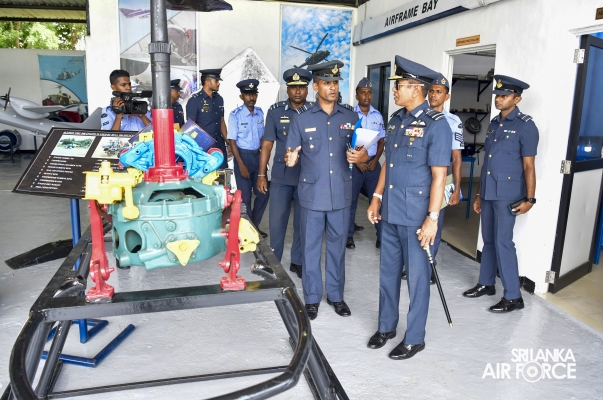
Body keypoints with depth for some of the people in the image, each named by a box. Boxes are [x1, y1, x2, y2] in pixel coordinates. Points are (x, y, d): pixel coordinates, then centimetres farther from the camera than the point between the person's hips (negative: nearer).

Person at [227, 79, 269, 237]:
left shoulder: (260, 113, 3)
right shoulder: (235, 115, -11)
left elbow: (262, 137, 10)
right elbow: (232, 141, -11)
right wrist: (241, 165, -15)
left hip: (258, 155, 5)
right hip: (243, 156, -5)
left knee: (263, 193, 10)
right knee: (245, 196, 4)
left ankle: (254, 225, 29)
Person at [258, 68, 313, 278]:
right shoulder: (275, 111, 0)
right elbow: (267, 144, 3)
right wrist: (261, 175, 0)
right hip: (281, 177, 0)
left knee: (303, 222, 11)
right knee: (276, 221, 5)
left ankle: (297, 262, 27)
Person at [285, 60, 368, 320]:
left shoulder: (350, 117, 3)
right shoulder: (302, 119, -2)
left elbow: (362, 153, 6)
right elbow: (290, 153, -1)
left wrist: (361, 157, -17)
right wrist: (290, 160, -24)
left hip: (341, 195, 2)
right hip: (312, 195, -1)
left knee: (337, 245, 13)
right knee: (311, 247, 8)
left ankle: (336, 294, 30)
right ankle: (312, 297, 24)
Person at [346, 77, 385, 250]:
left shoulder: (378, 116, 7)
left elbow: (381, 141, 9)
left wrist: (375, 160, -4)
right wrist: (357, 161, -11)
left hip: (373, 163, 3)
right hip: (354, 163, -3)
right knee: (351, 200, 5)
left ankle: (381, 236, 12)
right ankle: (349, 236, 17)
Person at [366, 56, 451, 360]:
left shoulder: (435, 124, -12)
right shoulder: (395, 120, 9)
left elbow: (439, 175, -15)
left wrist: (432, 218, -17)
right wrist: (376, 198, 14)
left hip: (415, 216, -7)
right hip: (390, 212, 7)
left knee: (416, 276, 7)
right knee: (388, 271, 16)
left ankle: (414, 338, 23)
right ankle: (386, 326, 34)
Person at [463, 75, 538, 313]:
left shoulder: (525, 126, -8)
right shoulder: (494, 124, 13)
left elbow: (528, 166, -10)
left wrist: (529, 199, -13)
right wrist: (479, 194, 17)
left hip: (507, 194, -7)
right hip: (488, 193, 7)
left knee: (503, 242, -5)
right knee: (488, 240, 15)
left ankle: (513, 297, 6)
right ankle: (486, 284, 28)